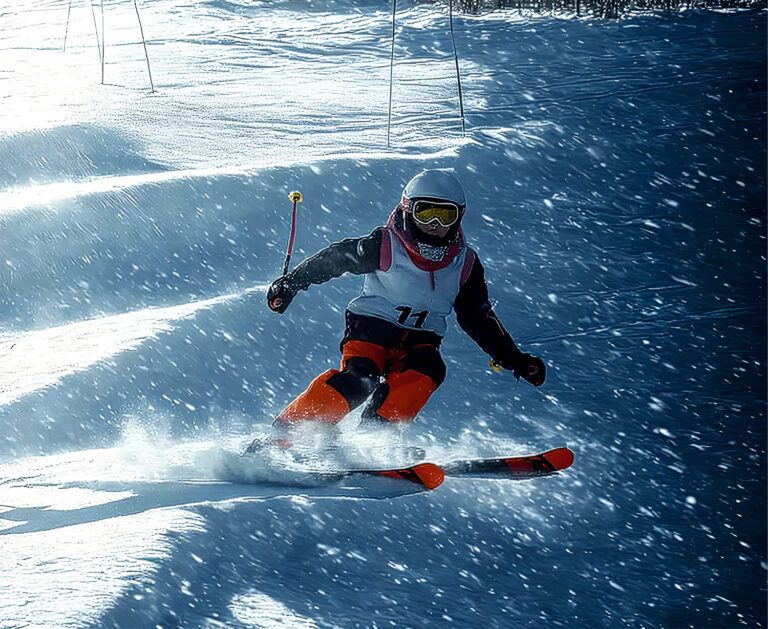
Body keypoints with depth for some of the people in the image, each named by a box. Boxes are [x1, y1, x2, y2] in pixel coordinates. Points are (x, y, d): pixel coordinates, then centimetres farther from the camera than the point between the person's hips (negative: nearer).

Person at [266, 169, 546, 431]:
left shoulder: (464, 264, 2)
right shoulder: (384, 246, -11)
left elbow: (478, 318, 12)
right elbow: (334, 258, 0)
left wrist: (513, 358, 6)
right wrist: (291, 284, 1)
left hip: (420, 341, 4)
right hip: (372, 326, -3)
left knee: (427, 369, -31)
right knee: (360, 378, -31)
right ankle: (288, 431, -27)